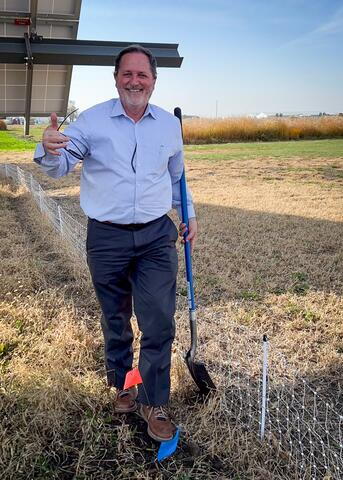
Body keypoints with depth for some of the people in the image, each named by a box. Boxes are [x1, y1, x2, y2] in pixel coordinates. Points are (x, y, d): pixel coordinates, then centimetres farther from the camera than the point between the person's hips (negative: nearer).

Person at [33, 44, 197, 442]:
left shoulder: (170, 124, 7)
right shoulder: (92, 119, -2)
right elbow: (60, 167, -6)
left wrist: (189, 215, 17)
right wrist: (49, 150, -29)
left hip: (157, 236, 2)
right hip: (106, 238, -1)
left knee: (160, 323, -2)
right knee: (115, 321, 13)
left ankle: (153, 402, 15)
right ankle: (122, 387, 36)